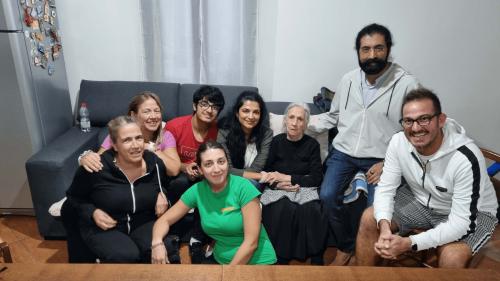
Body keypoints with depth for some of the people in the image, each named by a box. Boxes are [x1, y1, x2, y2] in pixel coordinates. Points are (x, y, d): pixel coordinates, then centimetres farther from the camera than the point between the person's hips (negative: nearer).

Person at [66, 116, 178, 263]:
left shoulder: (155, 163, -6)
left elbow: (165, 188, 17)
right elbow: (73, 196, 2)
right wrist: (93, 213, -15)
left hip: (144, 224, 2)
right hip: (102, 228, -2)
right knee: (126, 256, -31)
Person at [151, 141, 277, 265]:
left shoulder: (243, 187, -16)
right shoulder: (197, 191, -4)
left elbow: (251, 242, -17)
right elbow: (164, 220, 2)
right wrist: (157, 242, -18)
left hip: (257, 261, -4)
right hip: (220, 260, 4)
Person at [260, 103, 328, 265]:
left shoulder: (312, 144, 3)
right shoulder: (276, 142, 3)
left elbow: (317, 178, -4)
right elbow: (265, 174, 2)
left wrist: (287, 178, -13)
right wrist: (279, 184, -19)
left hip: (304, 189, 0)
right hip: (278, 190, 0)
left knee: (312, 210, -32)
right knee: (282, 209, -33)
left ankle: (316, 259, -17)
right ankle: (281, 258, -19)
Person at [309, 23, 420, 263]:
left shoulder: (406, 84, -9)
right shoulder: (348, 80, 4)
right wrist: (304, 125, 5)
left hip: (380, 158, -2)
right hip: (343, 151, 3)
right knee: (327, 195, -16)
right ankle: (346, 246, 10)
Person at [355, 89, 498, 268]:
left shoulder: (466, 159, -33)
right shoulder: (399, 142, -20)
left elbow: (462, 223, -32)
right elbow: (386, 188, -14)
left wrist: (409, 244, -40)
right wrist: (384, 227, -32)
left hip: (470, 214, -4)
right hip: (420, 199, 4)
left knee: (452, 257, -31)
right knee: (369, 219, -10)